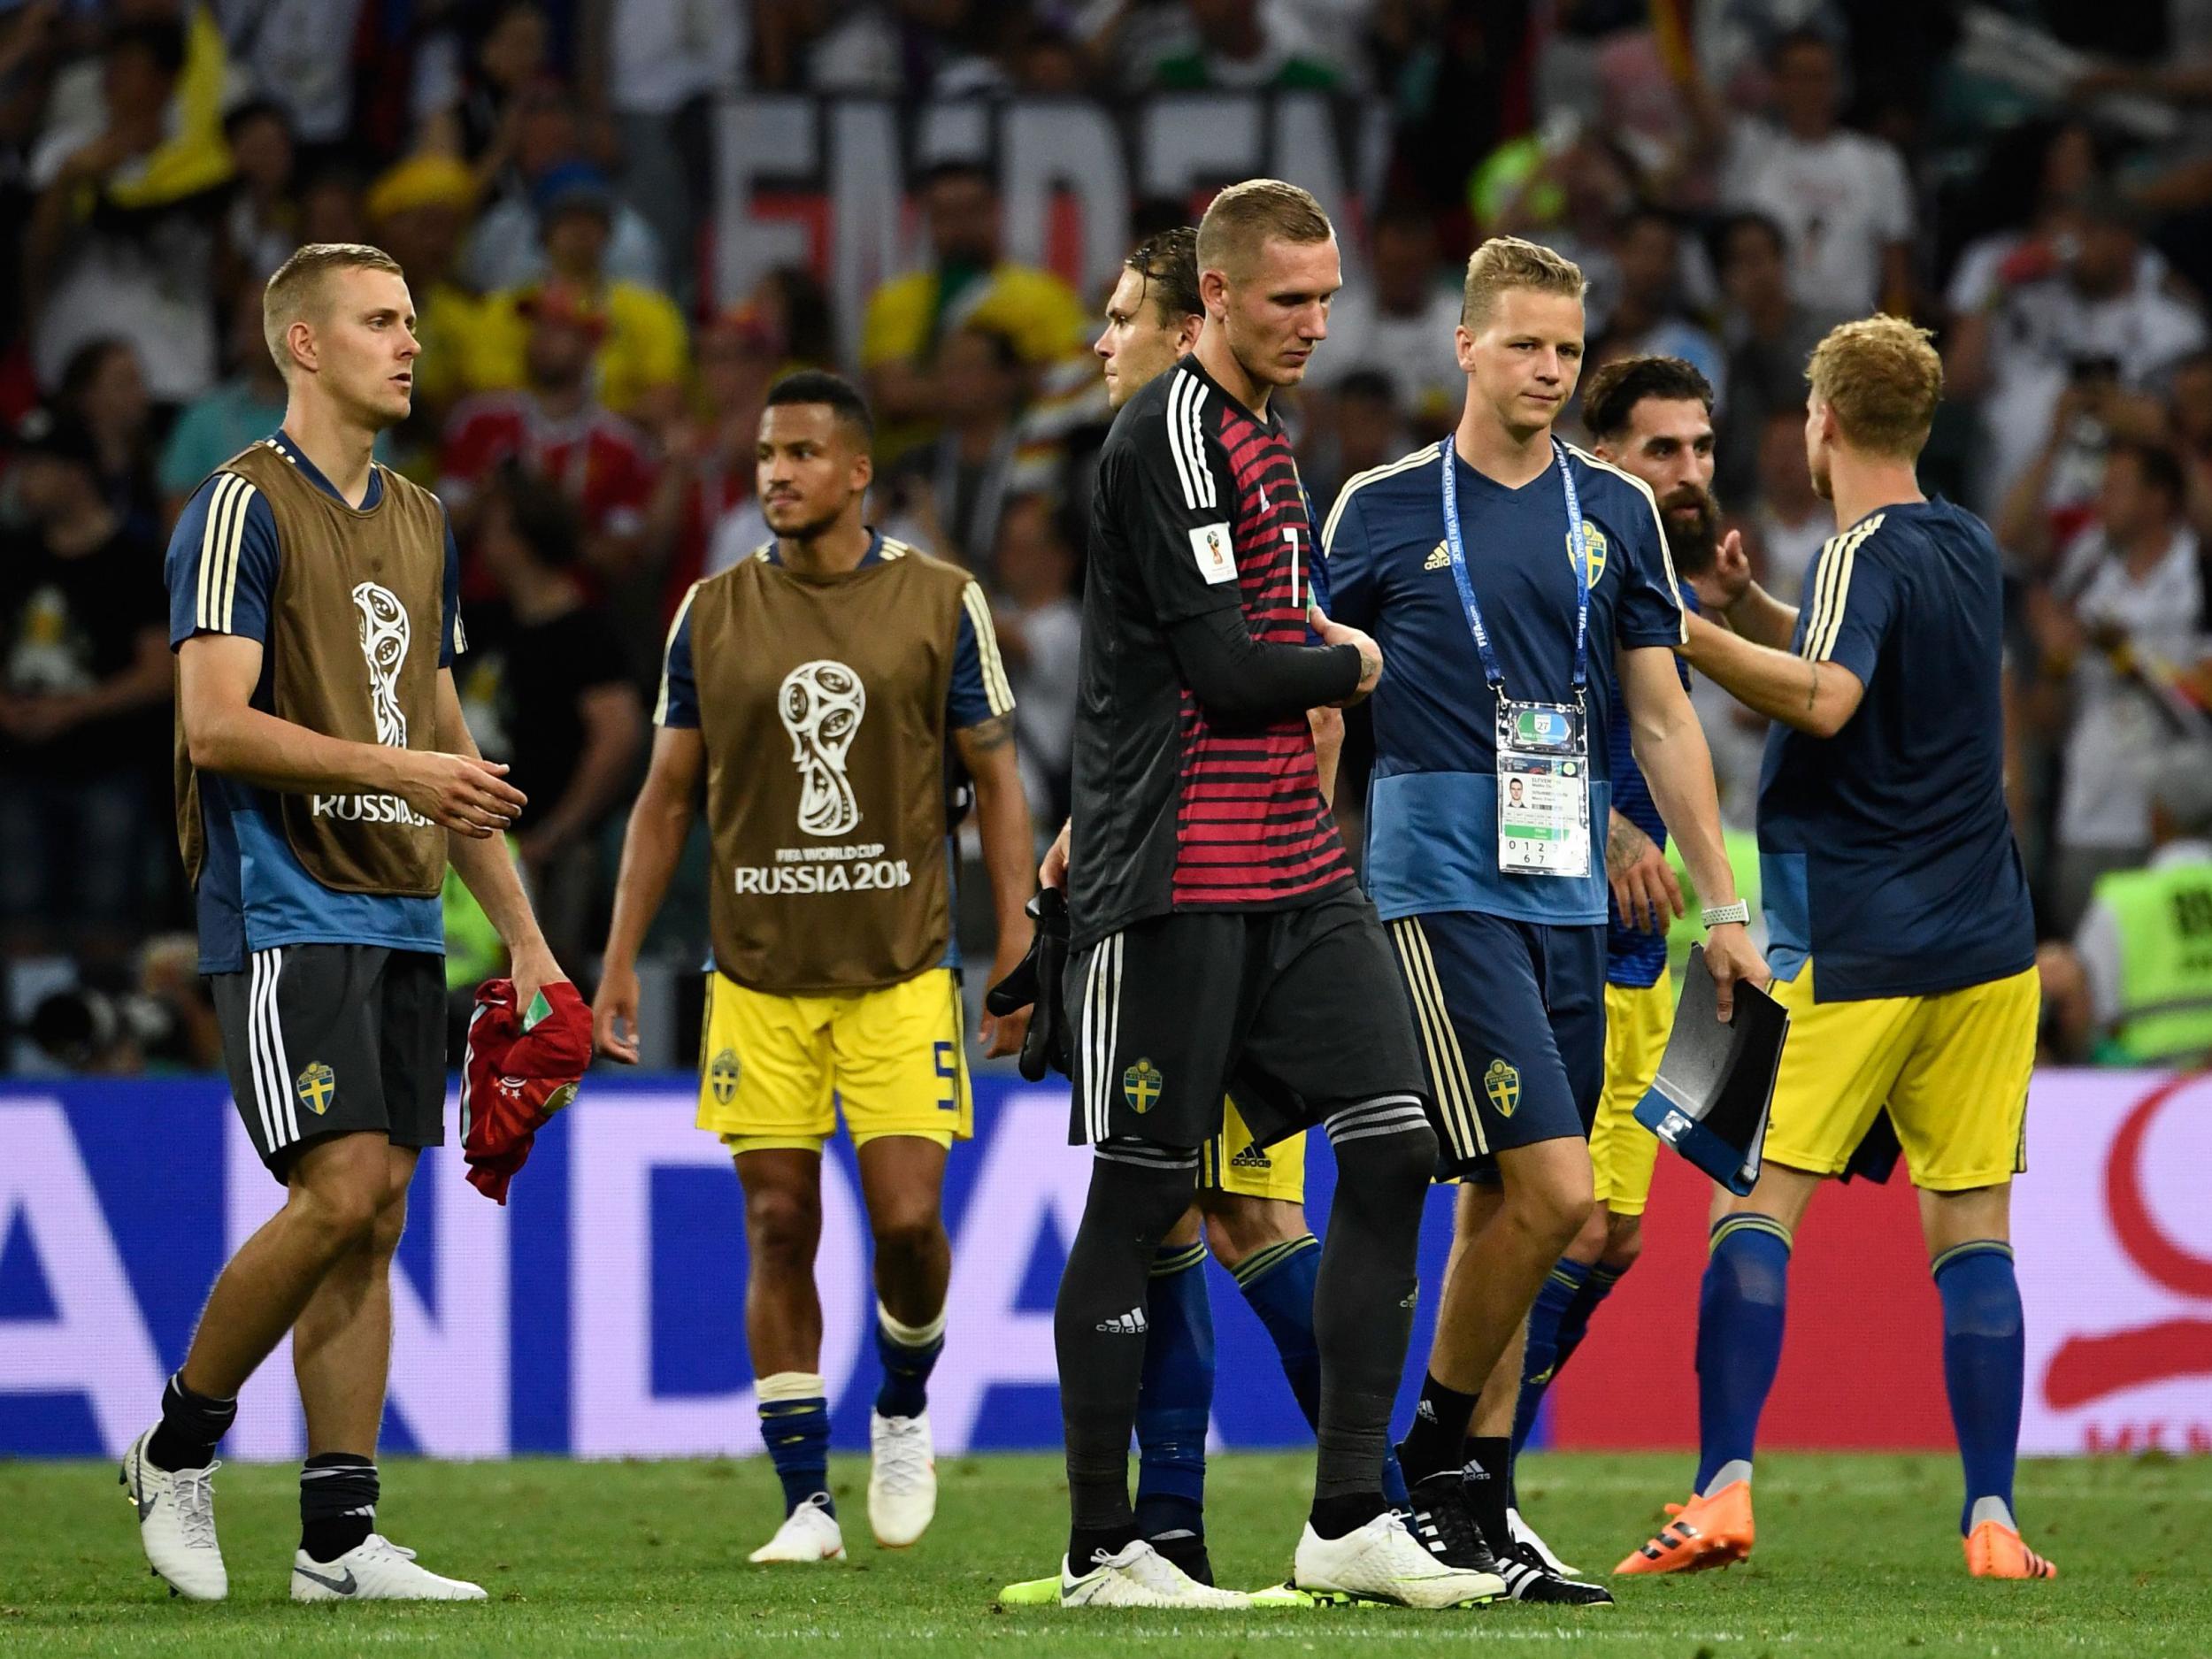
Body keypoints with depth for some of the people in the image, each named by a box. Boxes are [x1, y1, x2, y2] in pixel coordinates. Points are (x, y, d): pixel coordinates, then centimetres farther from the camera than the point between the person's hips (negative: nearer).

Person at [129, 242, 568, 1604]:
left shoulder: (421, 523, 17)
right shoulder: (244, 509, -8)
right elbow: (216, 724, -16)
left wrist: (523, 933, 17)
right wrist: (396, 770, -21)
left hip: (402, 919, 8)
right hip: (286, 913, -8)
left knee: (376, 1216, 3)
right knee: (341, 1193, -16)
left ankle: (340, 1536, 4)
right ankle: (178, 1451, 3)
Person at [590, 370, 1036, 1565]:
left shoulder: (940, 603, 0)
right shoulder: (712, 614, 5)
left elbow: (995, 780, 4)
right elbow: (668, 794, 10)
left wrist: (1015, 951, -4)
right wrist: (620, 961, 4)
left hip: (902, 970, -2)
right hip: (759, 973, 2)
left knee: (909, 1220, -10)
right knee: (778, 1229, -1)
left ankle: (902, 1415, 20)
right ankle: (806, 1502, 4)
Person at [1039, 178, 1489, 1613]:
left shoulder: (1258, 431, 17)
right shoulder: (1173, 435, -13)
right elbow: (1226, 668, -17)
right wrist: (1352, 664, 0)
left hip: (1296, 868, 9)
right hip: (1180, 882, -9)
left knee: (1392, 1149, -1)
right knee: (1142, 1197, -2)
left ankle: (1350, 1520, 2)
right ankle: (1102, 1549, 4)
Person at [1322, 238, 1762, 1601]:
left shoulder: (1614, 510, 10)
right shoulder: (1386, 508, 0)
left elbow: (1663, 718, 13)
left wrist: (1723, 905, 10)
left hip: (1572, 889, 4)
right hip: (1441, 884, -4)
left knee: (1504, 1203, 5)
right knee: (1552, 1191, -15)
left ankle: (1472, 1505, 10)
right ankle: (1438, 1457, 2)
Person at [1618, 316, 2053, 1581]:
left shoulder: (1869, 556, -9)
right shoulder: (1975, 552, 14)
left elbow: (1826, 699, -27)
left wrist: (1683, 630, -27)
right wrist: (1751, 607, 18)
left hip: (1850, 948, -6)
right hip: (1984, 944, 6)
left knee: (1756, 1206, -3)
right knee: (1973, 1226, 4)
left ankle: (1726, 1489, -14)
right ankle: (1993, 1519, -3)